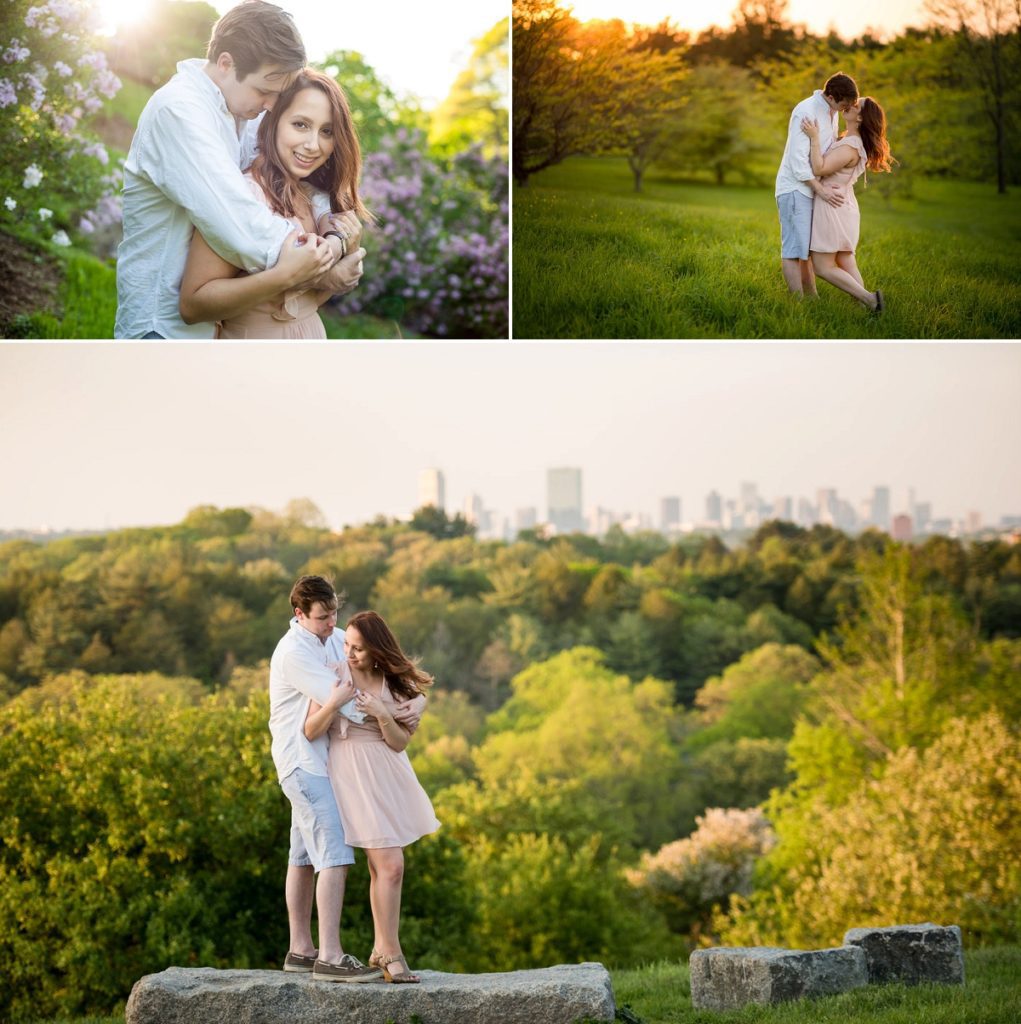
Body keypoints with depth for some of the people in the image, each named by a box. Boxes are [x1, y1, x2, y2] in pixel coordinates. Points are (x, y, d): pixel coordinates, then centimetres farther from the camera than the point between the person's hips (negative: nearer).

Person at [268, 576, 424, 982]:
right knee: (335, 857, -15)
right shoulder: (293, 652, -18)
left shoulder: (335, 640, 9)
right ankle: (330, 957, -18)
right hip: (304, 761, -9)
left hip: (320, 762, 9)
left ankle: (300, 950, 21)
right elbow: (339, 699, -23)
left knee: (305, 857, 14)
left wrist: (416, 701, -11)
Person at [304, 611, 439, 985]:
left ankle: (381, 949, 18)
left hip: (388, 776, 5)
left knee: (380, 867, 10)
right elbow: (311, 732, -7)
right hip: (353, 775, -5)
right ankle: (392, 953, -6)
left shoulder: (394, 684, 7)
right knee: (391, 866, -12)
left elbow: (399, 742, 2)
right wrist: (333, 702, -24)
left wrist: (382, 715, -15)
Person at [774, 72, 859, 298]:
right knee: (794, 250, -9)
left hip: (813, 188, 9)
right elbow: (798, 160, -22)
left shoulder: (831, 112, 9)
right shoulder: (806, 112, -18)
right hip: (795, 188, -9)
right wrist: (821, 189, -24)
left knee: (807, 249, 12)